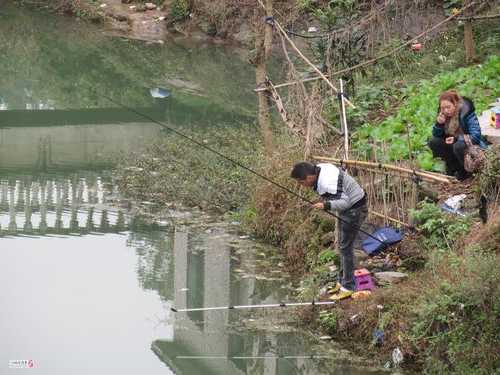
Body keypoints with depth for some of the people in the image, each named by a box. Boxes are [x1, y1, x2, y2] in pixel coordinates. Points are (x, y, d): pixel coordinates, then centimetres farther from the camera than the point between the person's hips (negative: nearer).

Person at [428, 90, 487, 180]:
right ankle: (453, 168, 1)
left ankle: (464, 172, -9)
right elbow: (436, 135, 1)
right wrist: (439, 124, -20)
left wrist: (457, 139, -36)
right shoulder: (443, 115, -5)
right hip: (454, 144, 7)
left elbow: (476, 136, -27)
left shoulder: (466, 112, -23)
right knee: (433, 142, -12)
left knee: (459, 146, -37)